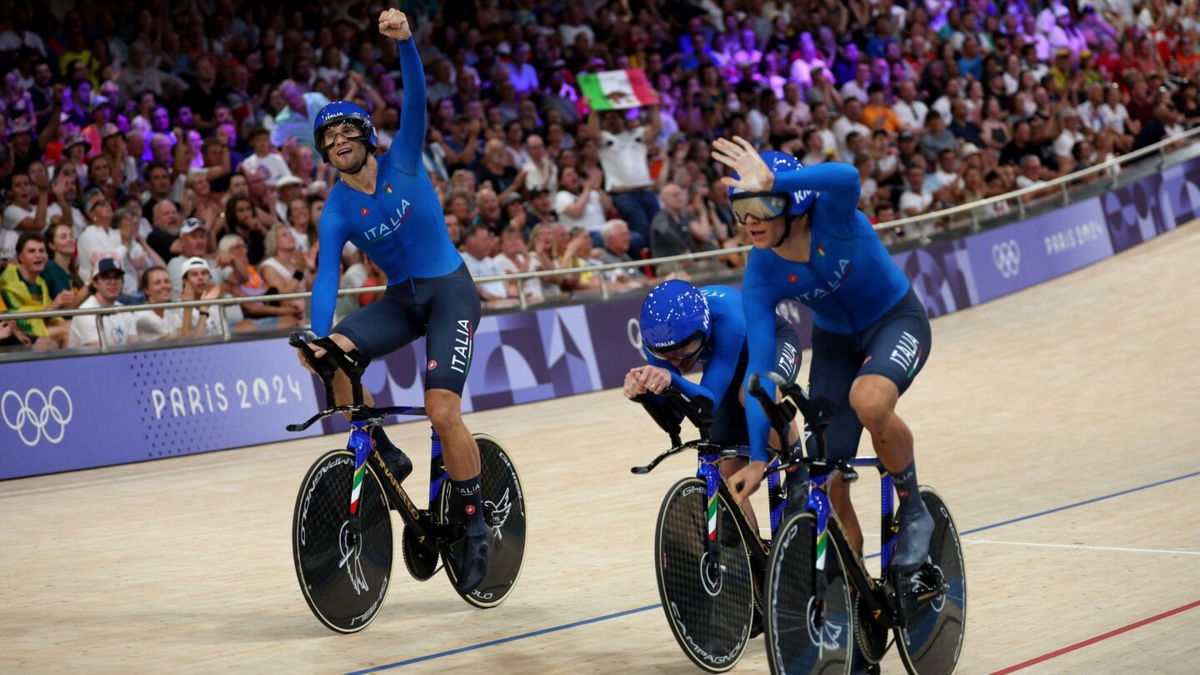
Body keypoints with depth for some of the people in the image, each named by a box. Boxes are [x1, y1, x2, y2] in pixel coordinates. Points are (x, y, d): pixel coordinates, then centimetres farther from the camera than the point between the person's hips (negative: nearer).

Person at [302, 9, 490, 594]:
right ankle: (386, 458, -4)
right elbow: (326, 277, -15)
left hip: (450, 293, -3)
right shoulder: (336, 213, -4)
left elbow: (415, 100, -20)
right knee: (332, 356, -23)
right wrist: (318, 337, -32)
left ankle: (476, 525, -2)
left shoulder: (401, 162, -6)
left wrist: (405, 42, -37)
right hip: (401, 300, 3)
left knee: (442, 410, -19)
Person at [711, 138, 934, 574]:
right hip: (835, 342, 4)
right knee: (829, 484, -3)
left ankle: (914, 511, -11)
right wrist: (758, 457, -26)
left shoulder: (831, 217, -29)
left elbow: (846, 178, -54)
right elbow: (760, 367, -21)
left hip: (896, 322, -4)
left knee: (869, 400, -36)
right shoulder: (760, 276, -20)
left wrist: (771, 181, -62)